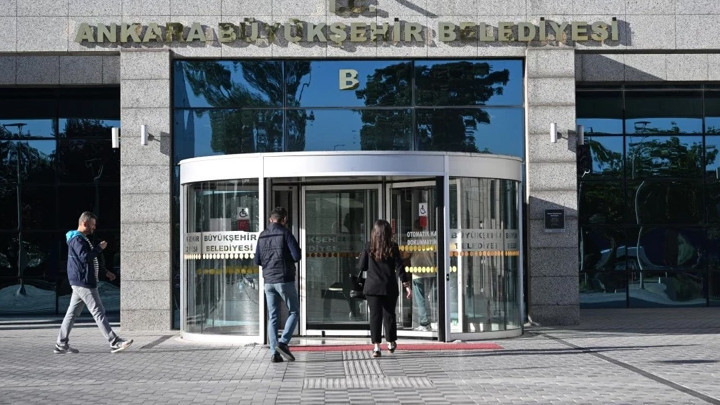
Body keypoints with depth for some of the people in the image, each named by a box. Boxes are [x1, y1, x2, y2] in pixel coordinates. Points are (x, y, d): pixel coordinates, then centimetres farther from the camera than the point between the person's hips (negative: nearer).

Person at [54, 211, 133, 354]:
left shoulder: (82, 239, 21)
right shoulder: (77, 239, -12)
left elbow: (91, 261, 29)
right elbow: (85, 257, -26)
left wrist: (105, 272, 25)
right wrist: (99, 247, -14)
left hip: (79, 283, 11)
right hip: (83, 283, -11)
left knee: (72, 313, 10)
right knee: (98, 312, -9)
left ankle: (61, 345, 13)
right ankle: (114, 343, -8)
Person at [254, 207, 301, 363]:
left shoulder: (262, 236, 9)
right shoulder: (285, 233, -7)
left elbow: (257, 261, 11)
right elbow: (296, 256, -13)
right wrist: (286, 258, 8)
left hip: (268, 281, 5)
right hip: (285, 280, -5)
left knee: (273, 318, 8)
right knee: (294, 312, 8)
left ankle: (274, 352, 3)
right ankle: (283, 343, -8)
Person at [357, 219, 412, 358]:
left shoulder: (369, 248, -4)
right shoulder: (393, 248, -3)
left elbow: (361, 267, 0)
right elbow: (399, 267, -5)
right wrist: (406, 285, -2)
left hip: (372, 287, -1)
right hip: (389, 288, 1)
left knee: (375, 315, 0)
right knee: (389, 315, 14)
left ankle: (376, 346, -8)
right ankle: (391, 343, 29)